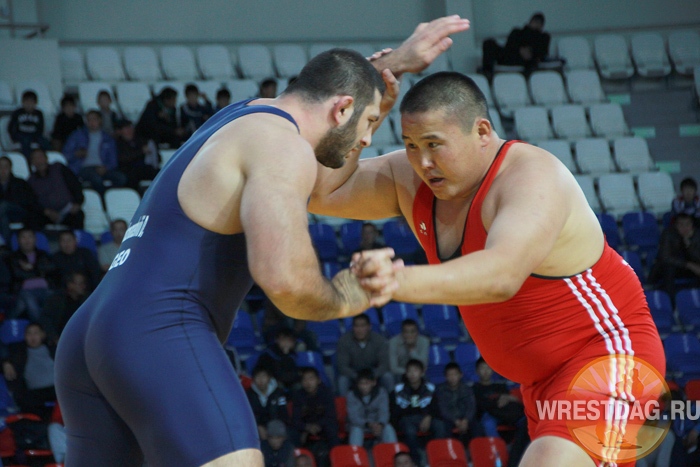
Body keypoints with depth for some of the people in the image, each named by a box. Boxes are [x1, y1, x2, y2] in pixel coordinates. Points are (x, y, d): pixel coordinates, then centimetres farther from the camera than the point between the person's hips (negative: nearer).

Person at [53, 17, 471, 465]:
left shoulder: (242, 116, 26)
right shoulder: (284, 149, -5)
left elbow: (325, 96, 50)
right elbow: (282, 276, -20)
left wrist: (397, 62, 47)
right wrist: (344, 300, -1)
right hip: (161, 333, -10)